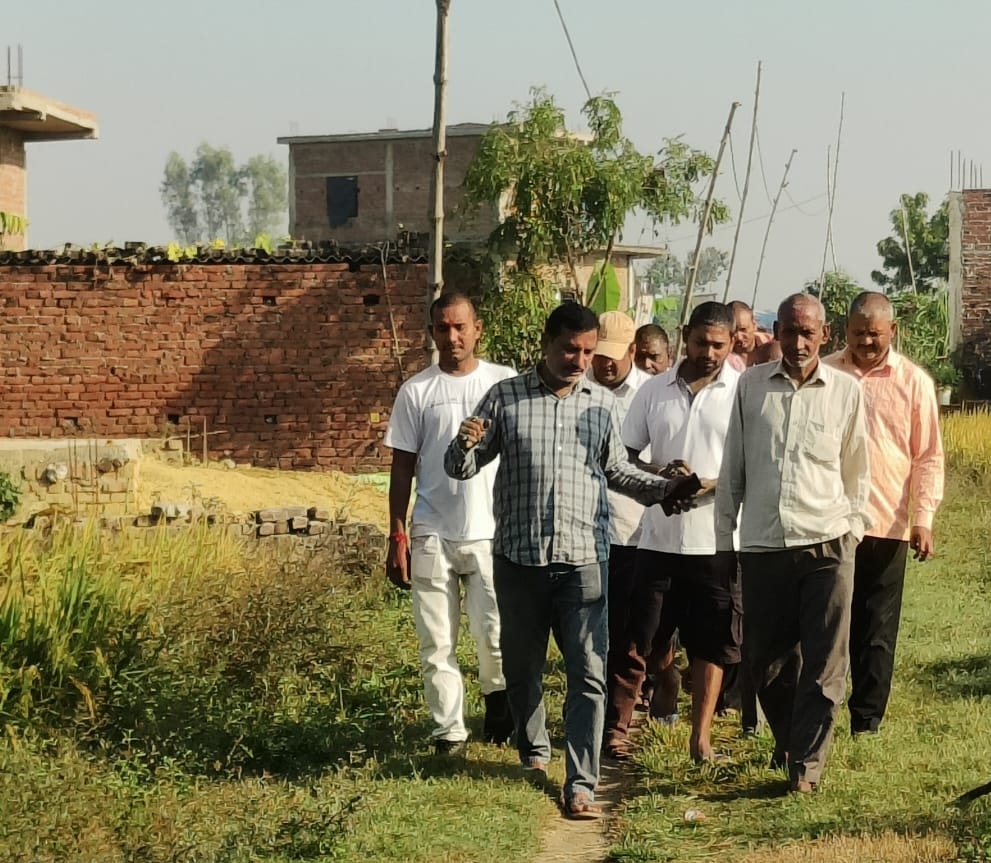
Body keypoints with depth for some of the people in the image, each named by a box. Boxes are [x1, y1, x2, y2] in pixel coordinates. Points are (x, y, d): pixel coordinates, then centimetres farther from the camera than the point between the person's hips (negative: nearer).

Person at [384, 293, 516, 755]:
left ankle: (498, 699, 29)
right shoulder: (416, 391, 3)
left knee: (496, 635, 0)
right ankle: (448, 732, 12)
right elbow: (402, 467, 5)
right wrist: (397, 536, 1)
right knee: (437, 643, 2)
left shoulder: (505, 382, 3)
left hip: (492, 533, 0)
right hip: (432, 537, 1)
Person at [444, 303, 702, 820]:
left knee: (588, 676, -5)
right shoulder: (505, 397, 0)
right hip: (518, 557, 0)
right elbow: (462, 468, 3)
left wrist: (663, 490, 1)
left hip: (583, 558, 0)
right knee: (522, 666, 14)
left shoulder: (602, 404, 6)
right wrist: (464, 444, -20)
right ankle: (533, 752, 36)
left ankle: (580, 786, -2)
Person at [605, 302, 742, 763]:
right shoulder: (654, 390, 4)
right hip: (659, 536, 1)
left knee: (711, 643, 7)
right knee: (636, 638, 6)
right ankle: (615, 726, 16)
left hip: (717, 538, -1)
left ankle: (701, 737, 16)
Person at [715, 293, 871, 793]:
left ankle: (807, 764, 7)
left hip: (827, 545, -1)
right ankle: (788, 740, 33)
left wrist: (853, 528, 10)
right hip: (762, 545, 1)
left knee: (823, 664, -2)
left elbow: (857, 470, 12)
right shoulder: (751, 386, 4)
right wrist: (722, 538, 9)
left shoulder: (846, 391, 2)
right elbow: (732, 467, 9)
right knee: (765, 659, 9)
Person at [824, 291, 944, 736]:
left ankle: (866, 722, 14)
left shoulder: (914, 381, 2)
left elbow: (929, 456, 3)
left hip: (886, 525, 0)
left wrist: (923, 518, -7)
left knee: (876, 632, 6)